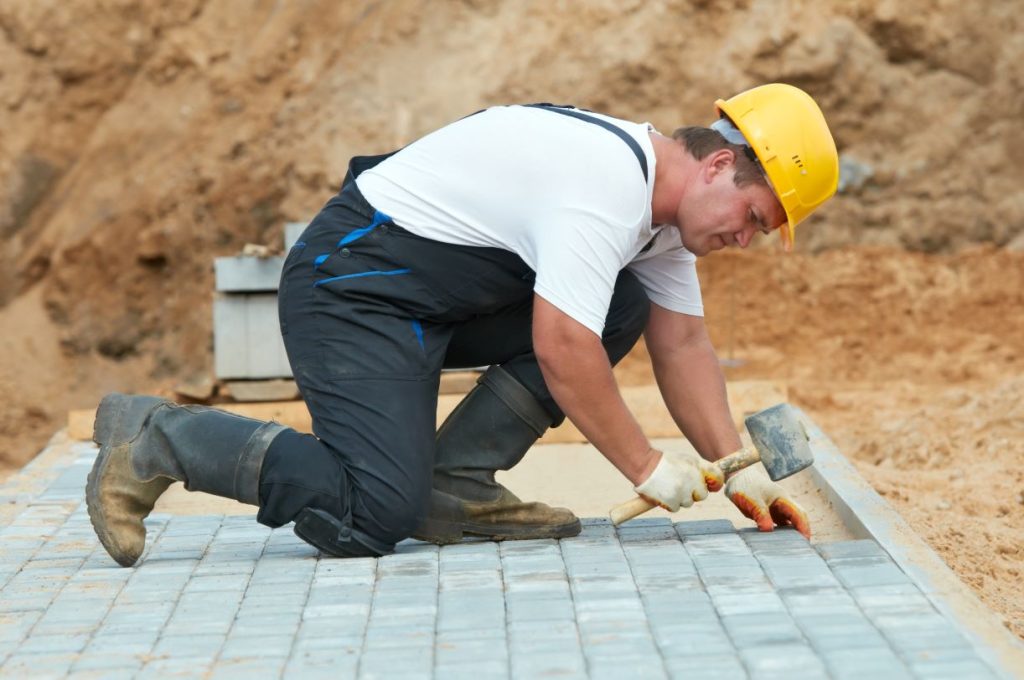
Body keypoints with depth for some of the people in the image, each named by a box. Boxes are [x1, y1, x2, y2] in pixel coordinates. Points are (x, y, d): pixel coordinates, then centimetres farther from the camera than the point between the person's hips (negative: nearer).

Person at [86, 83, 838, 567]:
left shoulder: (663, 192, 9)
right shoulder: (606, 188, -23)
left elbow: (683, 343, 14)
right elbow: (561, 349, -26)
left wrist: (735, 469, 8)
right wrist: (648, 467, -16)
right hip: (354, 285, -10)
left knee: (621, 306, 1)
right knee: (373, 515, -21)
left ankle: (456, 484, 0)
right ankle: (155, 439, -5)